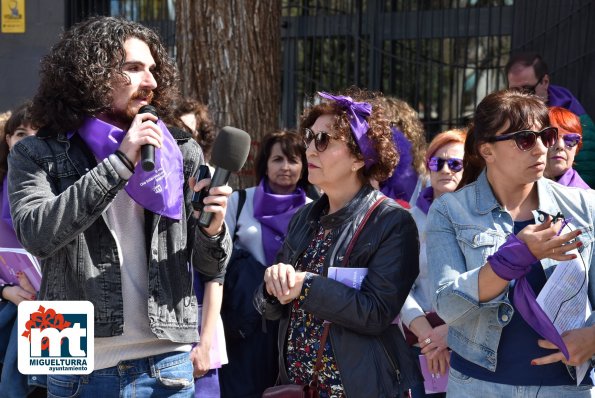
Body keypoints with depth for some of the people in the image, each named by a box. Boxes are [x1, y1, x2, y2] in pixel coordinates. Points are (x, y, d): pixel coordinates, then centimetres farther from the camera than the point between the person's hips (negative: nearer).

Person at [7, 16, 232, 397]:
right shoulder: (37, 154, 0)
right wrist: (120, 162, -17)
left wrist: (213, 231, -13)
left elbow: (211, 268, 9)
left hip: (167, 365, 2)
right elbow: (37, 235, -18)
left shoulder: (182, 153, 5)